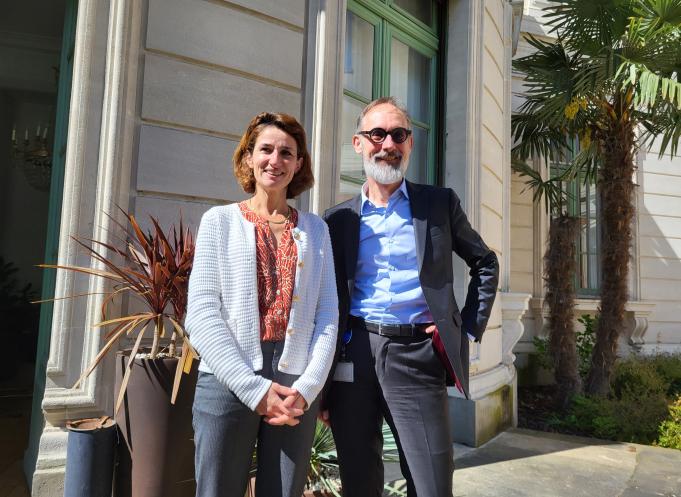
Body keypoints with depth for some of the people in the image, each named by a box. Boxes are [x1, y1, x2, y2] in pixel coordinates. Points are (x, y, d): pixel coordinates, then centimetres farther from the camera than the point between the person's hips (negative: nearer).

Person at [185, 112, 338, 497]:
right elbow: (202, 313, -5)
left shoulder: (315, 229, 10)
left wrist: (306, 388, -8)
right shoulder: (220, 221, 5)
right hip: (229, 381, -1)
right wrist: (254, 387, -12)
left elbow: (327, 316, 4)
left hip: (297, 386, 2)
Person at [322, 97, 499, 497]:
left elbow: (486, 265, 16)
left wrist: (469, 327, 4)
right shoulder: (339, 218, 7)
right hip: (353, 357, 2)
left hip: (417, 356, -1)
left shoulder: (440, 203, 5)